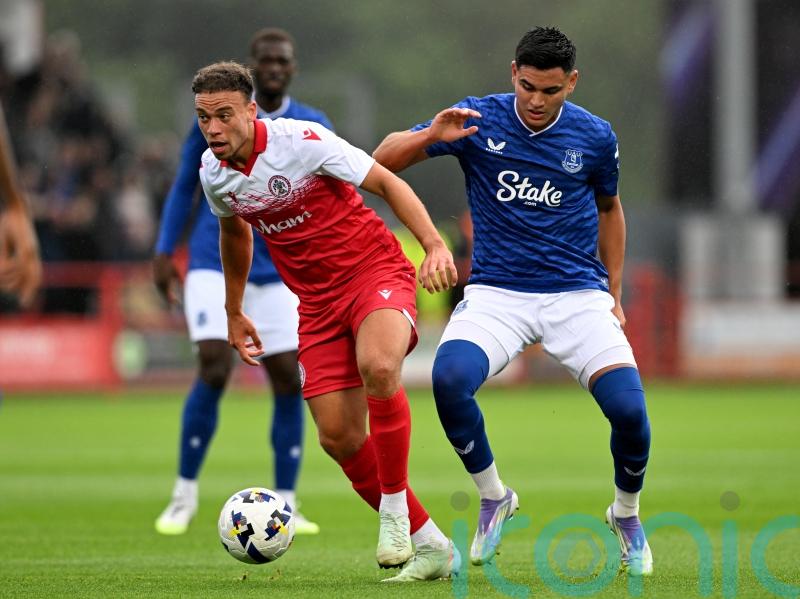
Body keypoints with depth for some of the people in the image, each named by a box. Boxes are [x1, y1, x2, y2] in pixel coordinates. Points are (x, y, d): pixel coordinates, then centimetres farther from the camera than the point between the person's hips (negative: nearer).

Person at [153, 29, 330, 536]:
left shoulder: (314, 129, 3)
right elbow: (184, 185, 8)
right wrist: (165, 251, 3)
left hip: (277, 272, 2)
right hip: (215, 263, -2)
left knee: (289, 380, -4)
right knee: (215, 369, -15)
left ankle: (285, 506, 6)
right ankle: (184, 496, -1)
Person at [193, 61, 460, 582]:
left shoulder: (301, 141, -17)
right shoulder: (213, 173, 1)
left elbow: (386, 182, -12)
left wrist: (435, 244, -25)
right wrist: (233, 313, 30)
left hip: (376, 270, -6)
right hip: (318, 300, 6)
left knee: (378, 367, -37)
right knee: (338, 437, -6)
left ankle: (395, 510, -20)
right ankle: (431, 547, 8)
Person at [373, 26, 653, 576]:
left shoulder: (594, 137, 0)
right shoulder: (478, 120, -5)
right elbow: (383, 160, -6)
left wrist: (614, 296, 16)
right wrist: (431, 136, -26)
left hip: (577, 293, 1)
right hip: (496, 293, 0)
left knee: (629, 409, -19)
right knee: (450, 378, -30)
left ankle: (627, 515, 14)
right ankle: (494, 497, -3)